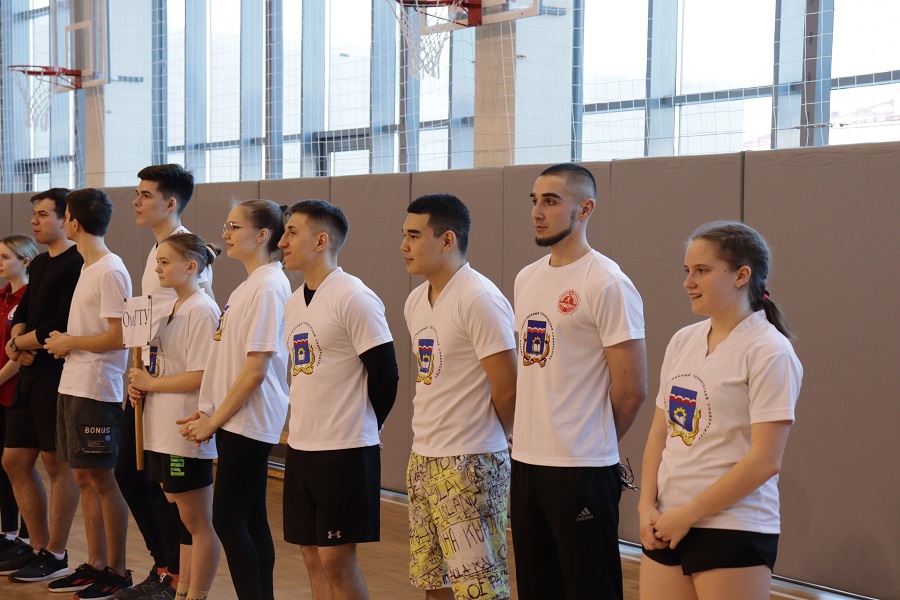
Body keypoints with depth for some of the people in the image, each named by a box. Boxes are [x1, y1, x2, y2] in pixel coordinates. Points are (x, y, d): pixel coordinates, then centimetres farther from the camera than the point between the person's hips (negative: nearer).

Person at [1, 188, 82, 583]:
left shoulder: (77, 264, -13)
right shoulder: (40, 264, 17)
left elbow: (63, 325, -19)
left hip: (58, 374, -9)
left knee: (58, 464, -1)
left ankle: (55, 555, 9)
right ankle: (37, 546, 23)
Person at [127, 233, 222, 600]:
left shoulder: (201, 310, -15)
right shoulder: (174, 307, 14)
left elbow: (201, 376, -22)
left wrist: (150, 383, -13)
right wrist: (140, 386, 3)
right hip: (164, 431, 9)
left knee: (197, 522, 1)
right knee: (183, 518, 16)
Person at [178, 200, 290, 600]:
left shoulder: (269, 286, -15)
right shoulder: (249, 286, 14)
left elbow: (256, 369, -19)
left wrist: (214, 419, -13)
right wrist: (208, 411, 9)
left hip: (248, 421, -9)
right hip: (236, 420, 9)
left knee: (228, 520, -7)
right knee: (250, 519, 11)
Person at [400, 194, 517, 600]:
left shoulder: (480, 299, -17)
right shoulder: (416, 302, 11)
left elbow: (508, 388, -16)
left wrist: (478, 439, -1)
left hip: (469, 466, -9)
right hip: (423, 459, 9)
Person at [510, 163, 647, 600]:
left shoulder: (607, 283, -12)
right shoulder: (526, 278, 12)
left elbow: (631, 390, -12)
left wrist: (594, 443, 1)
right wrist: (532, 433, 12)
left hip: (582, 469, -8)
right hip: (526, 462, 8)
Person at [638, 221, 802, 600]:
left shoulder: (769, 352, -11)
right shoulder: (683, 342, 9)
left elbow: (764, 462, -16)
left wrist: (687, 514, -13)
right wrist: (647, 506, -2)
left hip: (734, 536, -6)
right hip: (667, 526, 6)